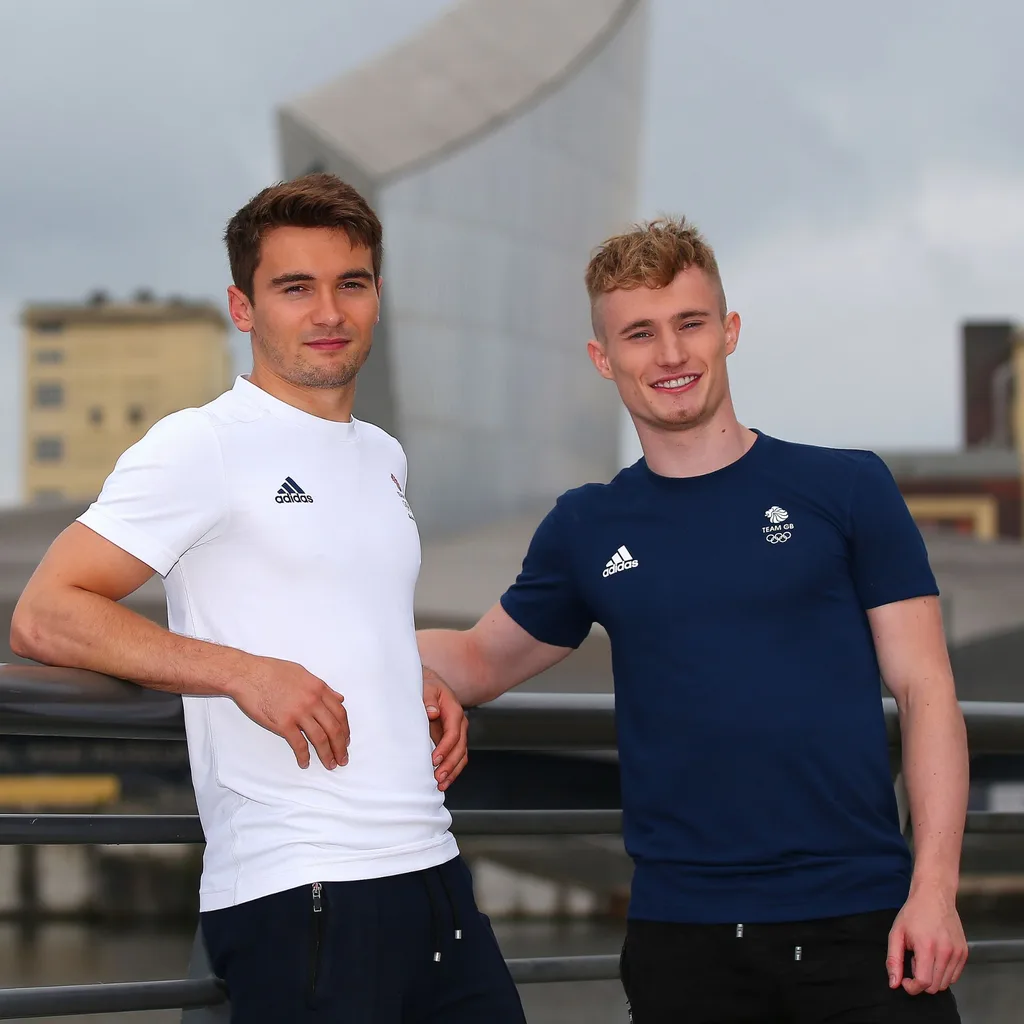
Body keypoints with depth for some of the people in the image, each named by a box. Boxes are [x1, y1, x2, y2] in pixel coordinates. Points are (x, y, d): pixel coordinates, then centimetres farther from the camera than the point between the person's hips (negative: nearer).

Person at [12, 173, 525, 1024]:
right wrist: (244, 673, -19)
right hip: (296, 893, -7)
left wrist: (423, 686, 10)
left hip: (427, 863, 8)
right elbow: (44, 618, -11)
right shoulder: (203, 447, -6)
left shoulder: (383, 457, 18)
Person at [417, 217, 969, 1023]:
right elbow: (484, 662, 21)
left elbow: (925, 692, 0)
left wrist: (934, 890, -10)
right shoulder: (585, 530, 8)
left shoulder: (848, 490, 1)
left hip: (860, 924, -2)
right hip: (683, 935, 2)